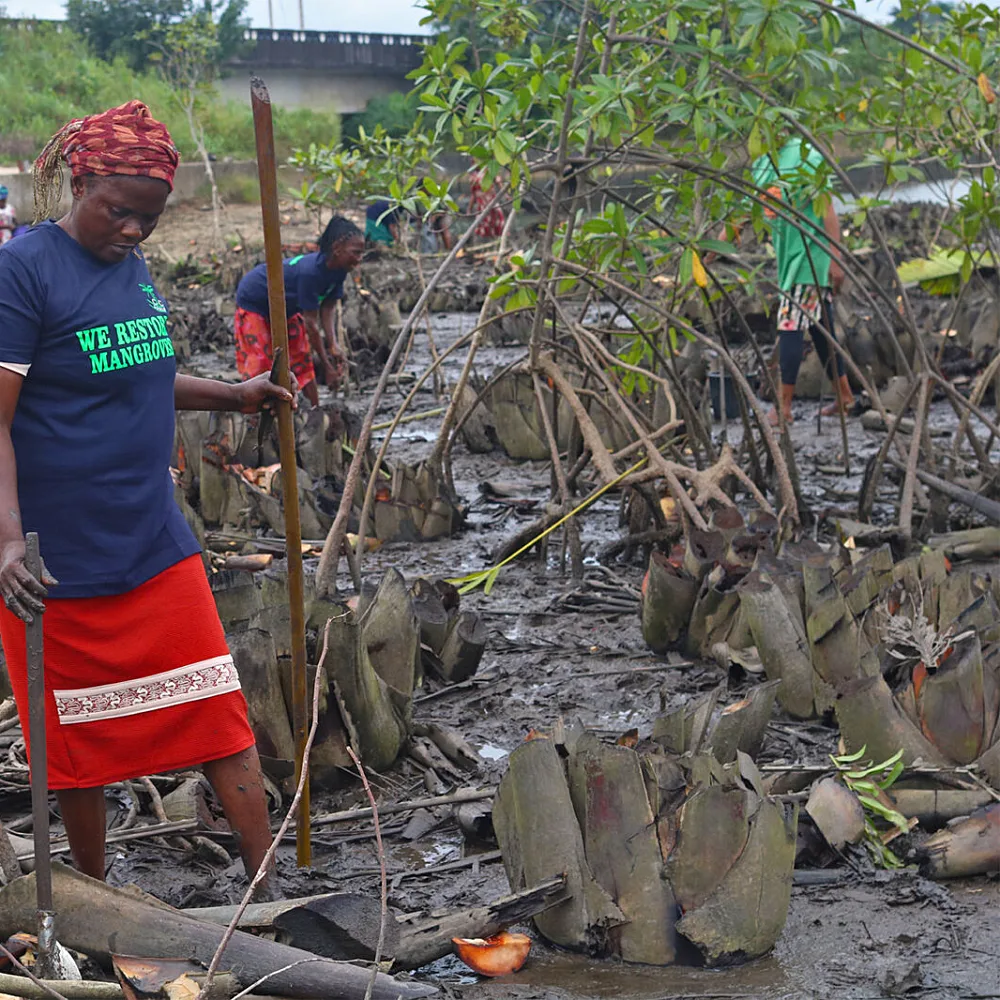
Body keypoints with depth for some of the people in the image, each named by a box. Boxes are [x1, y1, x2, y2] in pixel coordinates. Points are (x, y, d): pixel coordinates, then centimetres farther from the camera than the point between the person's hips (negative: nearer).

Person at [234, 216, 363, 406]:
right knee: (259, 364, -11)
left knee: (302, 359, 8)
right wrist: (327, 367, -31)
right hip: (253, 302, -8)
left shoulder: (338, 270, -16)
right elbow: (311, 323, -35)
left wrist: (333, 346, -22)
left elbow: (326, 308, -10)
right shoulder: (310, 271, -40)